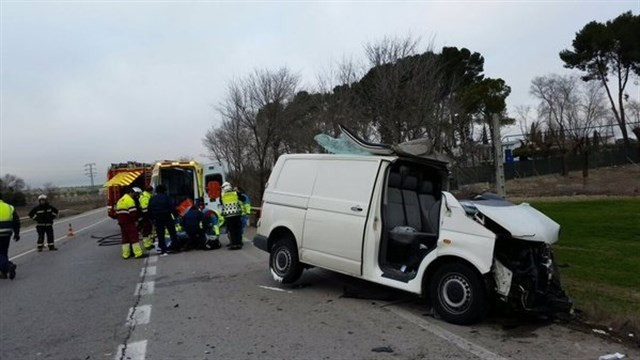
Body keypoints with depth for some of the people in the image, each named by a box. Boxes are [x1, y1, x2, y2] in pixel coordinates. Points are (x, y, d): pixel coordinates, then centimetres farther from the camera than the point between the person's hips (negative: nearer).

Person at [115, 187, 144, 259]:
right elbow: (133, 212, -19)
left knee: (125, 238, 12)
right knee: (134, 237, -7)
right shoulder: (130, 200, -11)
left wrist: (120, 221, 22)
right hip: (129, 222, -9)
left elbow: (117, 212, 21)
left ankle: (125, 254, 14)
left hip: (121, 221, 9)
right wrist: (135, 220, -10)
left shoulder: (120, 200, 19)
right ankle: (138, 253, -8)